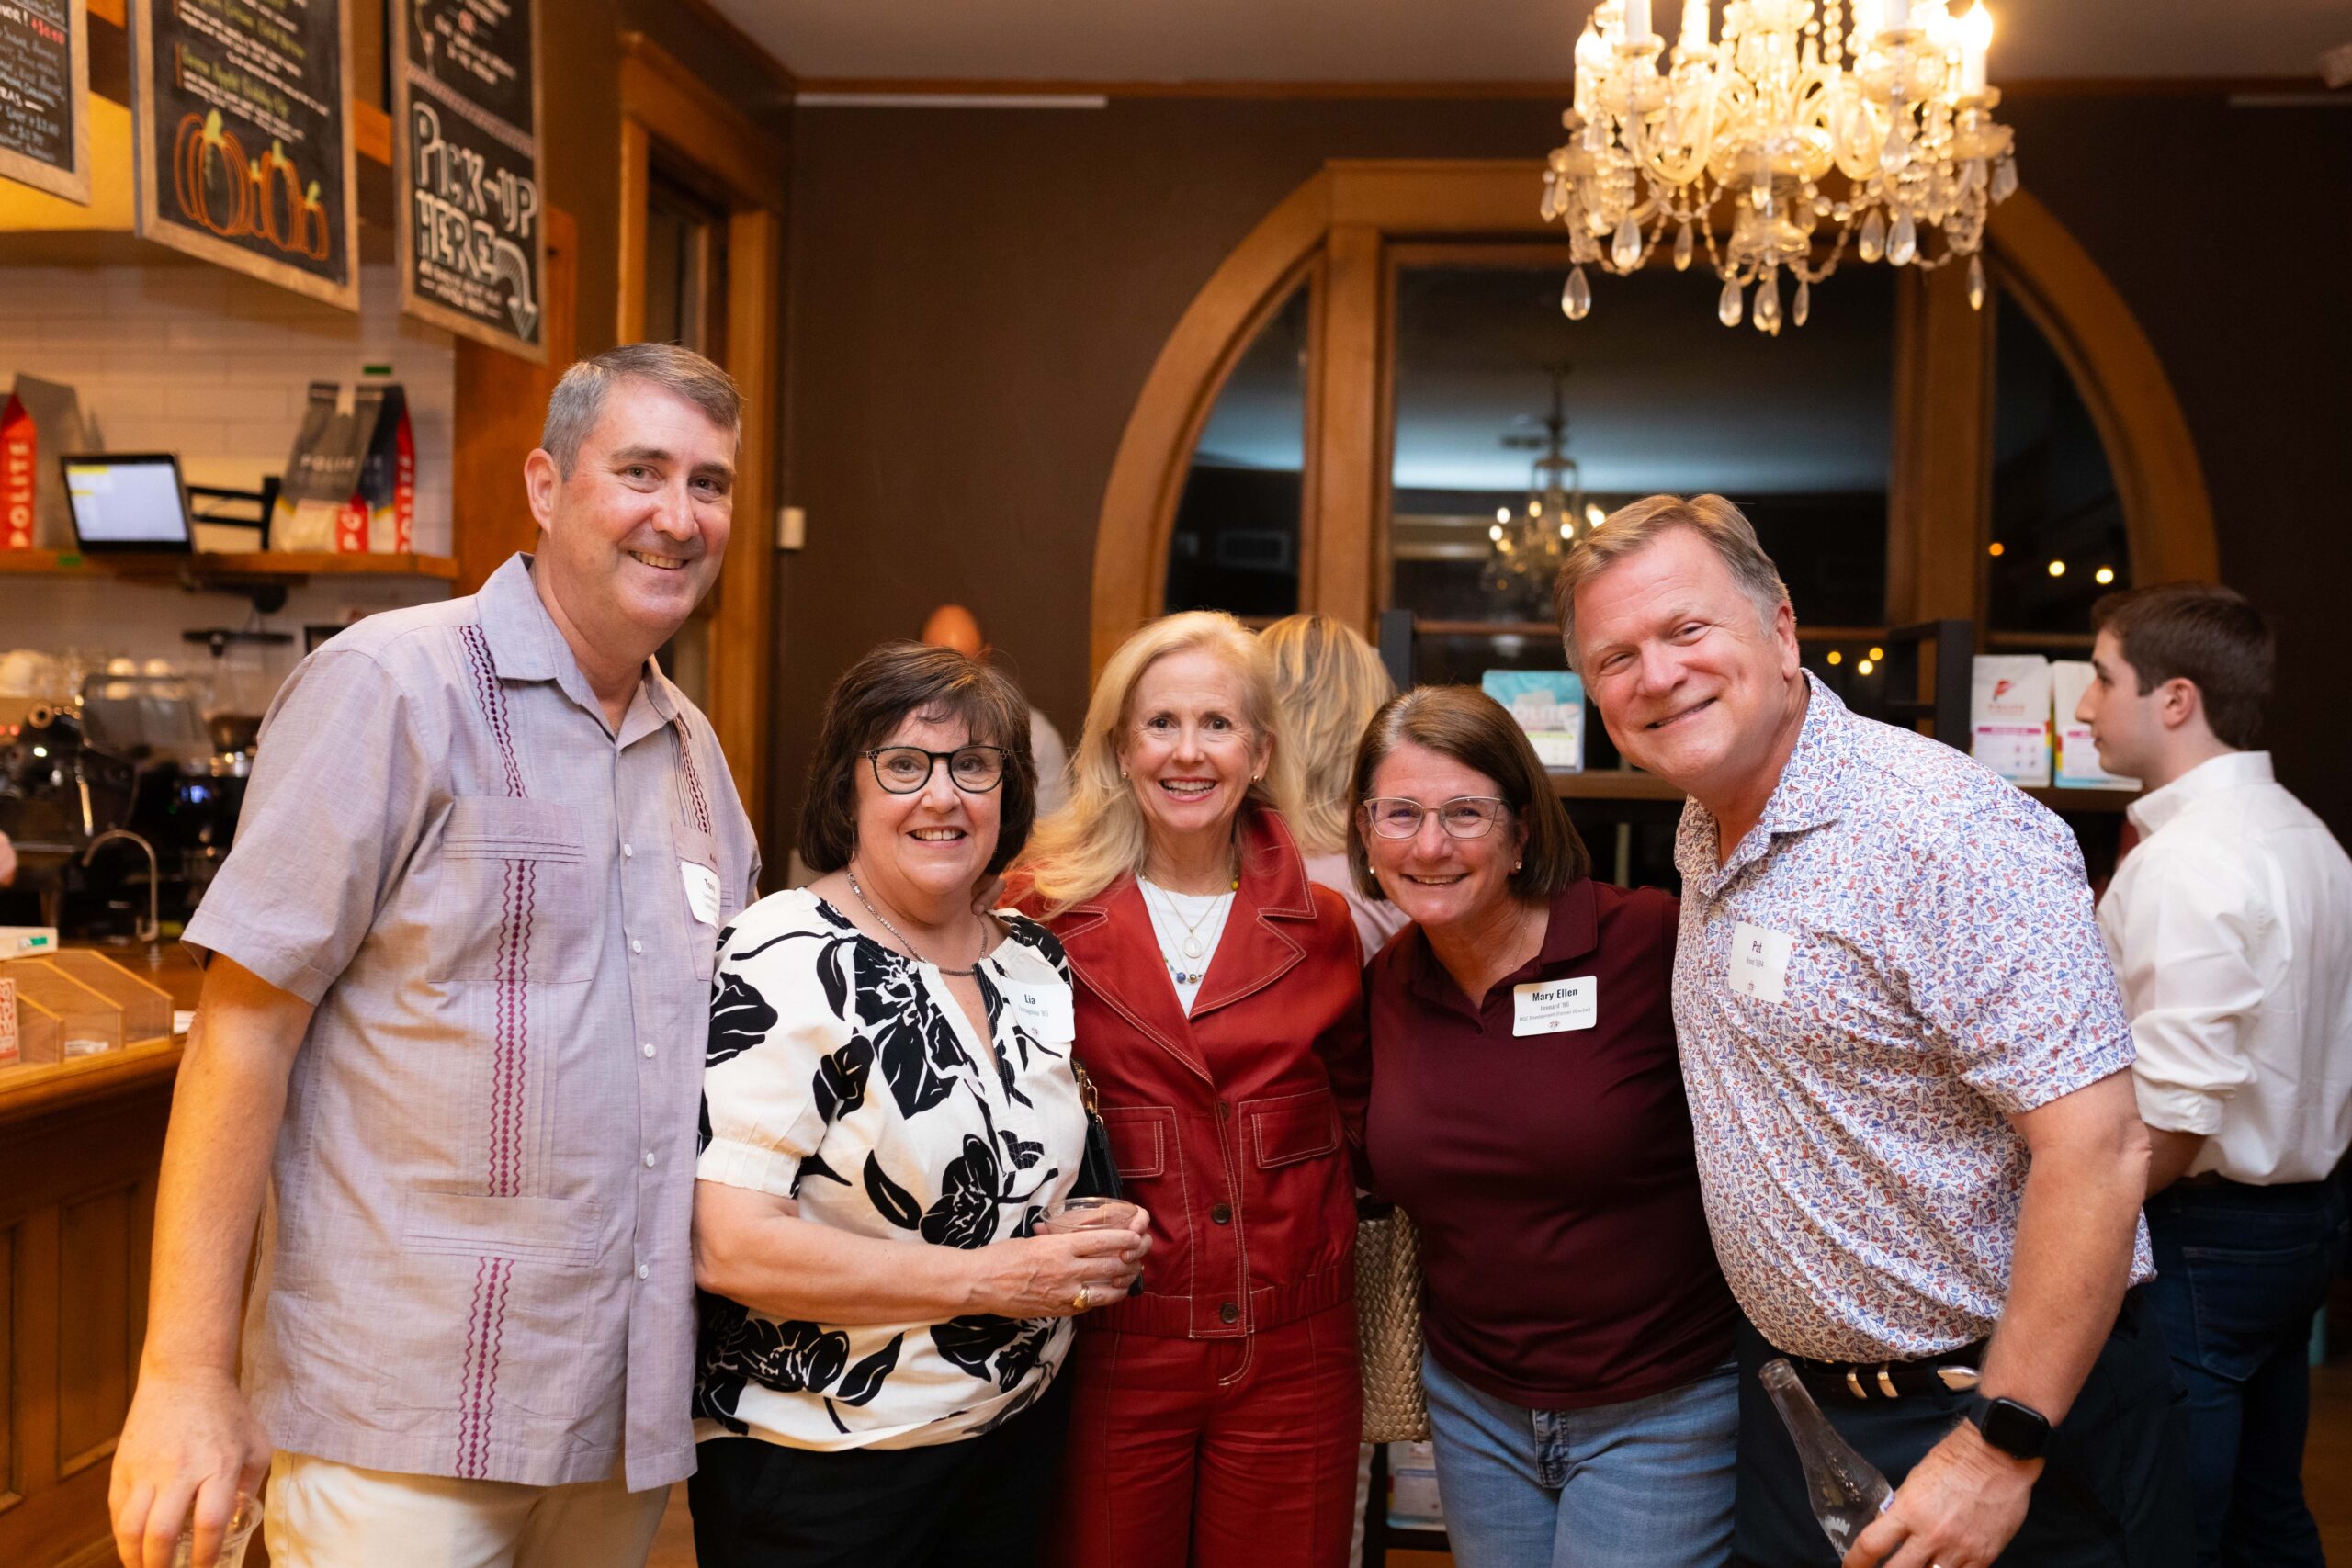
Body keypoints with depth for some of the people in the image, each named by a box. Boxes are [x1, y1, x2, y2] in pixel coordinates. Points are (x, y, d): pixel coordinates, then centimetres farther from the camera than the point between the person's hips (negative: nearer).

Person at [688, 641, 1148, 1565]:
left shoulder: (1040, 963, 3)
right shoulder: (785, 964, -17)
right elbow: (729, 1247, -23)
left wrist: (1097, 1242, -2)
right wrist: (983, 1280, -22)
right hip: (817, 1472, -6)